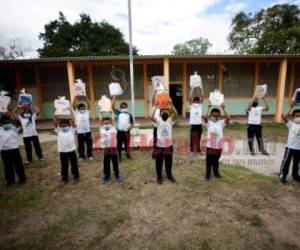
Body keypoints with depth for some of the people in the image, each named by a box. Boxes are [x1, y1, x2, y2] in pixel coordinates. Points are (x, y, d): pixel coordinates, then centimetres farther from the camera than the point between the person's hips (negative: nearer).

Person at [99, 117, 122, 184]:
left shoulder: (113, 129, -1)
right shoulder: (102, 130, 2)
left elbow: (113, 120, -3)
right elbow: (100, 122, 1)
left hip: (113, 148, -1)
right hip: (106, 149, 1)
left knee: (115, 163, 13)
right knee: (106, 164, 13)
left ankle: (117, 175, 31)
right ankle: (106, 176, 31)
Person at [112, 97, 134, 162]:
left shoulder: (129, 115, 4)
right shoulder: (118, 113, 0)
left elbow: (132, 123, 8)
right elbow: (112, 106, -8)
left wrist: (129, 128, -12)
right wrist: (115, 97, -11)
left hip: (127, 132, 1)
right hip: (120, 132, -1)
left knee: (127, 144, 15)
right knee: (119, 145, 2)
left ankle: (127, 154, 35)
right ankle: (119, 156, 13)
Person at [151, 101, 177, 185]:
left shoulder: (170, 120, 3)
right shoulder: (158, 121, 0)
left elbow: (175, 114, -14)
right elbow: (152, 117, -20)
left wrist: (171, 104, -19)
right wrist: (156, 106, -20)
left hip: (169, 145, 1)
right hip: (160, 145, -1)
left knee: (169, 162, 16)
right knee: (159, 162, 10)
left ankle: (169, 175, 35)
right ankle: (159, 177, 27)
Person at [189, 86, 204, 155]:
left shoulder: (200, 105, 7)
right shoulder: (191, 106, 1)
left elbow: (202, 97, -1)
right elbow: (190, 97, -9)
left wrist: (200, 89, -6)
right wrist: (192, 89, -10)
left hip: (199, 124, 3)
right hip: (193, 124, -3)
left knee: (198, 138, 14)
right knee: (192, 138, 5)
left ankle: (198, 149, 27)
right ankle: (192, 150, 16)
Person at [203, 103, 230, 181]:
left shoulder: (221, 122, 6)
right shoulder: (209, 122, -1)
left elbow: (228, 118, -8)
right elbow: (205, 117, -19)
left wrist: (223, 109, -12)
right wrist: (209, 108, -16)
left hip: (219, 146, 3)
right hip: (210, 146, -2)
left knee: (216, 161, 19)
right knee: (209, 161, 6)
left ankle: (216, 173, 35)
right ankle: (207, 174, 18)